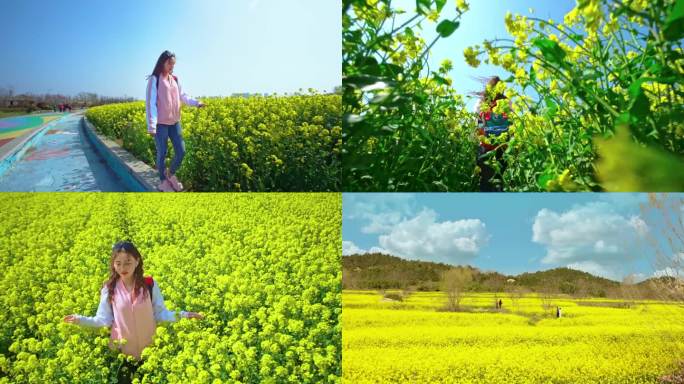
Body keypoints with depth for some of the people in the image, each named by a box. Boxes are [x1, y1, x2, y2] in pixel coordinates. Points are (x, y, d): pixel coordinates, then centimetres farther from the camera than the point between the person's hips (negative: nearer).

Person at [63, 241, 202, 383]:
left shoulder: (150, 285, -9)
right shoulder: (109, 289, -6)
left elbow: (161, 314, -2)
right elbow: (104, 320, -2)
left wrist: (183, 315, -16)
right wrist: (79, 319, -14)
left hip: (149, 351, 0)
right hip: (122, 352, 0)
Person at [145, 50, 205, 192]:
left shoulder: (174, 79, 9)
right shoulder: (154, 80, -7)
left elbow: (182, 96, 19)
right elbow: (150, 102, -11)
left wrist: (196, 103, 0)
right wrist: (151, 126, -18)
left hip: (174, 122, 6)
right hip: (160, 123, -6)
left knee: (181, 151, 3)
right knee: (162, 153, 3)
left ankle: (171, 174, 27)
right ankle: (163, 182, 18)